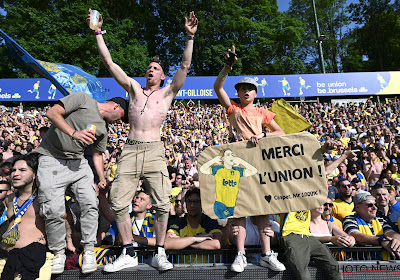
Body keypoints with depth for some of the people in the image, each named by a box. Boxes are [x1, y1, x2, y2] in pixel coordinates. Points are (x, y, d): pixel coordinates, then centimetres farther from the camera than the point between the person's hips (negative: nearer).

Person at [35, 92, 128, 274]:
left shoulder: (103, 129, 15)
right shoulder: (83, 99, -3)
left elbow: (97, 154, 21)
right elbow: (52, 113, -12)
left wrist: (103, 179, 11)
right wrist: (74, 133, -24)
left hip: (78, 162, 6)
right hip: (51, 159, -5)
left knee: (90, 204, -8)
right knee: (54, 210, -8)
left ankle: (89, 251, 7)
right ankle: (59, 254, 15)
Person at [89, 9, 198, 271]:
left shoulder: (167, 92, 13)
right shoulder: (134, 88, 20)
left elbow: (185, 66, 4)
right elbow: (109, 62, 18)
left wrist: (190, 37, -1)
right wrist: (98, 33, 18)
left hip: (154, 151, -2)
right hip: (130, 151, 3)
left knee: (162, 204, -7)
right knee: (118, 203, -1)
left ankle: (160, 253, 11)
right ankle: (129, 254, 14)